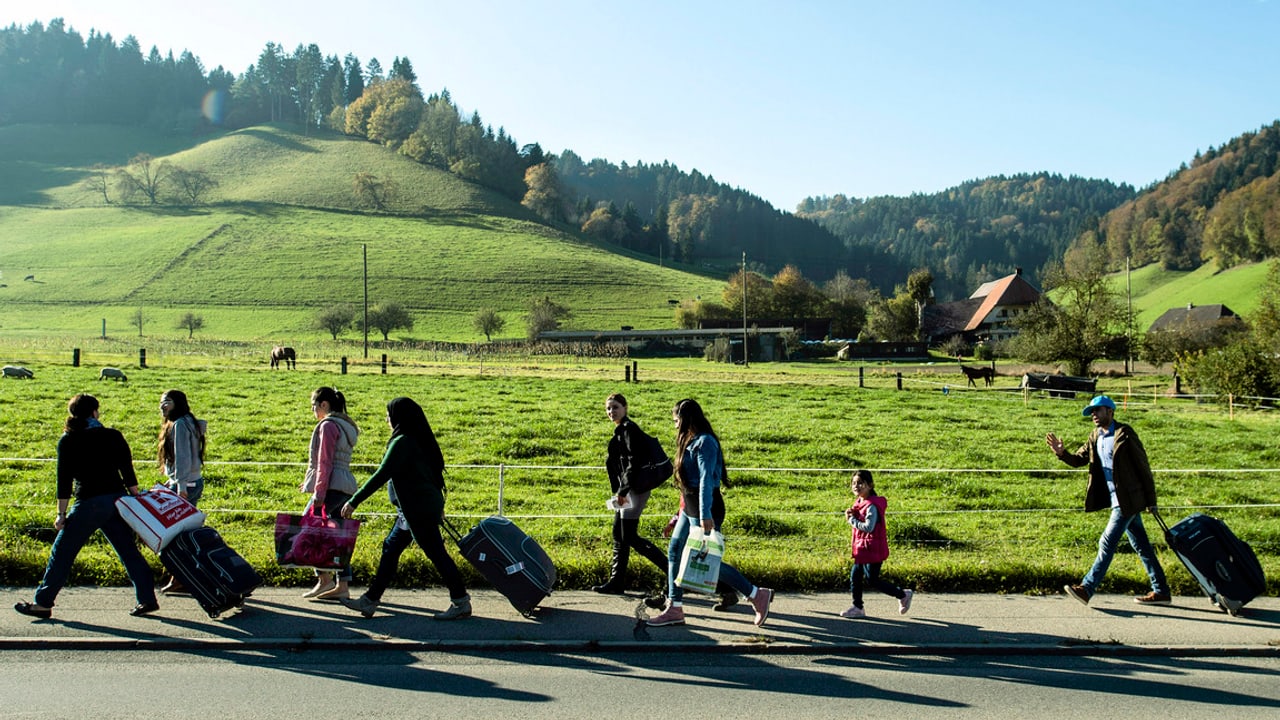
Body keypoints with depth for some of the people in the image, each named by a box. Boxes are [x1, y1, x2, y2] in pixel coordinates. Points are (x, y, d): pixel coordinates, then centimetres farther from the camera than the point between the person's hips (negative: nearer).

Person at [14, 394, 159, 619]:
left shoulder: (68, 440, -2)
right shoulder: (114, 436, 6)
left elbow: (65, 479, -5)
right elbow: (128, 473, 5)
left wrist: (61, 513, -2)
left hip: (89, 503, -4)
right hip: (117, 499, 4)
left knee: (62, 552, 9)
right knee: (129, 551, 8)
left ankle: (43, 603, 14)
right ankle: (147, 599, 7)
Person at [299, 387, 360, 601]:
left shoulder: (328, 425, -10)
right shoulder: (345, 425, 19)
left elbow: (325, 462, -15)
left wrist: (319, 493, -17)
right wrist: (311, 481, 26)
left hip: (332, 486, -9)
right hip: (347, 486, 10)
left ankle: (324, 578, -4)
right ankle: (342, 585, 9)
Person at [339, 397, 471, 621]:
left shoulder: (402, 443, -17)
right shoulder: (419, 440, 12)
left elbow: (381, 476, -19)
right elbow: (434, 470, 18)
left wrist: (354, 502, -14)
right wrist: (438, 505, 25)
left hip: (419, 510, -10)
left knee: (436, 554, -4)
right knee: (390, 548, 14)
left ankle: (461, 603, 2)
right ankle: (370, 600, 21)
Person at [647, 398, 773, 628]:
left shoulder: (705, 442, -17)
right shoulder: (692, 441, 13)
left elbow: (706, 479, -26)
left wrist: (705, 515, -34)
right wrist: (682, 513, 21)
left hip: (704, 508, -10)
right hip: (690, 507, 10)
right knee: (674, 552, 9)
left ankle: (758, 595, 3)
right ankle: (674, 609, 16)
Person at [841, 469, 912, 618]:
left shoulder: (872, 505, -20)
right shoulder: (860, 503, 10)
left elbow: (868, 527, -28)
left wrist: (852, 519, -18)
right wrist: (852, 514, -1)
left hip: (873, 549, -9)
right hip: (862, 548, 9)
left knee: (872, 579, -2)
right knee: (855, 575, 7)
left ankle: (903, 595, 14)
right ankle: (857, 607, 16)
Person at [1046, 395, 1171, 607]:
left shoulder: (1124, 434, -12)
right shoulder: (1095, 437, 12)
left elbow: (1143, 465, -10)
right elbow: (1079, 460, 10)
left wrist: (1151, 499, -9)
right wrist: (1062, 453, -12)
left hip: (1128, 499, -8)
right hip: (1117, 499, 8)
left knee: (1107, 543, -9)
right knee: (1141, 545, 13)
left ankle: (1087, 589, -8)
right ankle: (1161, 591, 22)